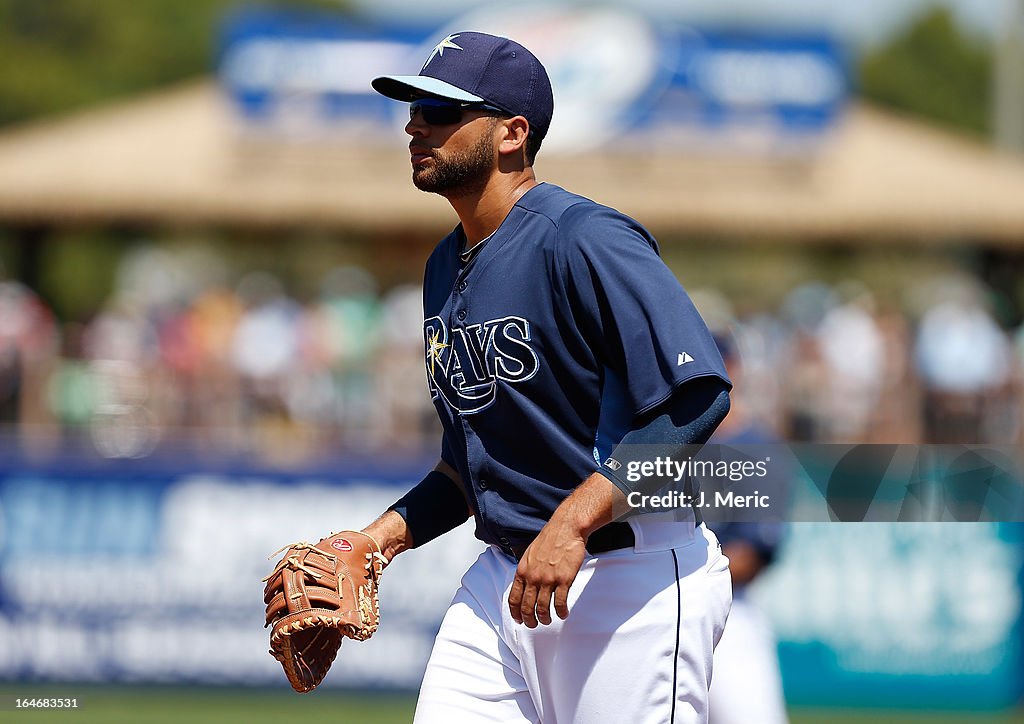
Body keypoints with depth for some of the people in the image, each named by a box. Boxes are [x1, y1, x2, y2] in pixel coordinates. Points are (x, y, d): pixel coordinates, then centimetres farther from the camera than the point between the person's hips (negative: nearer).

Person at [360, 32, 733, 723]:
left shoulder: (583, 239, -15)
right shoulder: (446, 268, 14)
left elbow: (696, 395, -25)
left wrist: (573, 521, -28)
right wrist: (382, 536, 9)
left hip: (634, 580, -8)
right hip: (504, 577, 8)